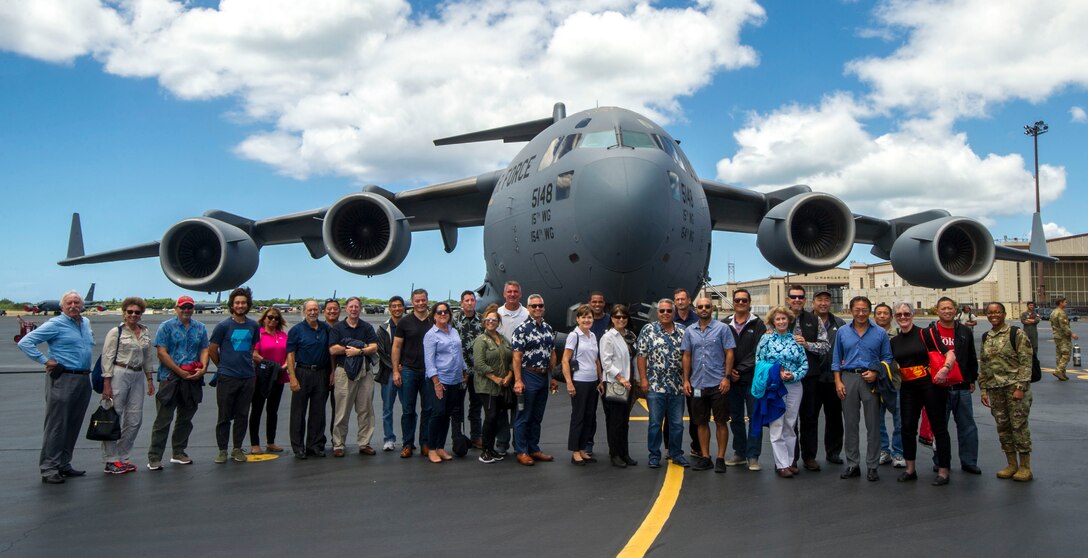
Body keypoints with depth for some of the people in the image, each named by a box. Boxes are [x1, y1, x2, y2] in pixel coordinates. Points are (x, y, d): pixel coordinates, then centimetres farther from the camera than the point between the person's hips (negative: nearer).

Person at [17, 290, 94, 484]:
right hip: (62, 379, -7)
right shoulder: (55, 324, -7)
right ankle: (48, 468, 1)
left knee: (74, 426, 11)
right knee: (56, 426, -5)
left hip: (83, 380, 7)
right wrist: (45, 361, -12)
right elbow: (25, 343, -11)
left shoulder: (86, 323, 13)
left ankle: (64, 465, 20)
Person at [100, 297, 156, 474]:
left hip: (138, 376, 6)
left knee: (135, 419, 6)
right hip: (119, 374, -6)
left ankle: (122, 457, 18)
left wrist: (149, 379, 16)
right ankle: (110, 461, 6)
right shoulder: (116, 332, -4)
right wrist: (106, 384, -13)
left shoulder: (145, 333, 12)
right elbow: (107, 358, -7)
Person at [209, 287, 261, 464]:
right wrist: (223, 365, 12)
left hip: (248, 377, 3)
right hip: (227, 377, -3)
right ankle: (222, 450, 12)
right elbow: (212, 350, 3)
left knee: (242, 415, 8)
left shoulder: (254, 326, 7)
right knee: (225, 416, 3)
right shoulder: (223, 326, -4)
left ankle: (237, 449, 18)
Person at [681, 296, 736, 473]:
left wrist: (727, 377, -11)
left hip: (718, 384, -4)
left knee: (721, 422, 2)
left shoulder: (722, 328, -2)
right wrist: (686, 380, 5)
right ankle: (705, 457, 18)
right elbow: (686, 356, 11)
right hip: (697, 384, 4)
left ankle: (721, 458, 10)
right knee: (701, 422, 10)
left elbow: (729, 354, -3)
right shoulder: (689, 331, 8)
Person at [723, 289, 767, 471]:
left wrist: (740, 369, -11)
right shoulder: (725, 324, 8)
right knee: (735, 418, 11)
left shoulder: (758, 324, 0)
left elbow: (758, 352, -7)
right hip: (731, 380, 3)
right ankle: (740, 453, 23)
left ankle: (753, 456, 7)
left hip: (752, 379, -3)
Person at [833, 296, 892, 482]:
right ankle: (852, 465, 14)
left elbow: (887, 358, 5)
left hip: (871, 381, -2)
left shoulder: (880, 333, 3)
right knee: (850, 424, 6)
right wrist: (838, 382, 1)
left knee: (873, 425, 1)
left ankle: (872, 466, 10)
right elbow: (836, 359, 9)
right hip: (849, 378, 2)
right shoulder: (842, 332, 8)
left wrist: (876, 373, -11)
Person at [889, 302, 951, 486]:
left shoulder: (924, 334, -7)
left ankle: (943, 471, 13)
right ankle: (910, 469, 22)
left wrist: (945, 369, -29)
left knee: (939, 427, 3)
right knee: (907, 427, 8)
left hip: (931, 385, -5)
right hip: (908, 388, 5)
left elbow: (950, 354, -12)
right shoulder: (893, 341, 9)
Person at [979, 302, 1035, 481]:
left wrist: (1020, 387, -15)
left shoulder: (1016, 334, -5)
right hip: (994, 388, 6)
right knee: (1002, 426, 9)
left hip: (1014, 386, -6)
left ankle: (1025, 466, 8)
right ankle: (1012, 465, 20)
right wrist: (983, 390, 11)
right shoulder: (985, 338, 12)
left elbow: (1026, 362, -9)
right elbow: (982, 366, 15)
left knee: (1019, 425, -3)